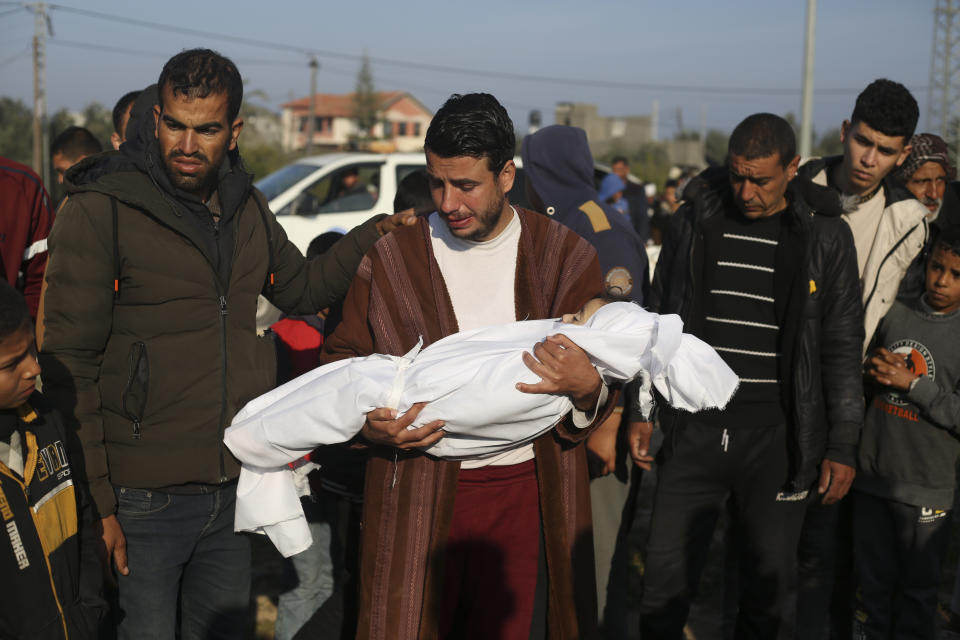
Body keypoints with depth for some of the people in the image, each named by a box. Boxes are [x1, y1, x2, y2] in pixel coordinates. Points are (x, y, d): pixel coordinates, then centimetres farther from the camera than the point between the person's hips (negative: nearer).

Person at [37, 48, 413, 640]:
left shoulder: (246, 206, 8)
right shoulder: (102, 209, -12)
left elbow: (303, 289, 23)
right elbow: (69, 368, -12)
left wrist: (374, 233, 8)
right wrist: (94, 502, -17)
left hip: (233, 487, 6)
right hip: (143, 500, -6)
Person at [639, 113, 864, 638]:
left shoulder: (826, 236, -1)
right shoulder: (694, 220, 3)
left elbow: (843, 346, 2)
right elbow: (658, 320, 11)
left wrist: (842, 446, 0)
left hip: (778, 439, -1)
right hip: (695, 431, 1)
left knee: (766, 587, 10)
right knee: (664, 582, 3)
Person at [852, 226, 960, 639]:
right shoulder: (896, 316, 6)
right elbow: (865, 382, 18)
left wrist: (914, 383, -16)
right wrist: (872, 368, -3)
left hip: (926, 488, -3)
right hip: (872, 475, 4)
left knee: (919, 588, 10)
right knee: (872, 581, 15)